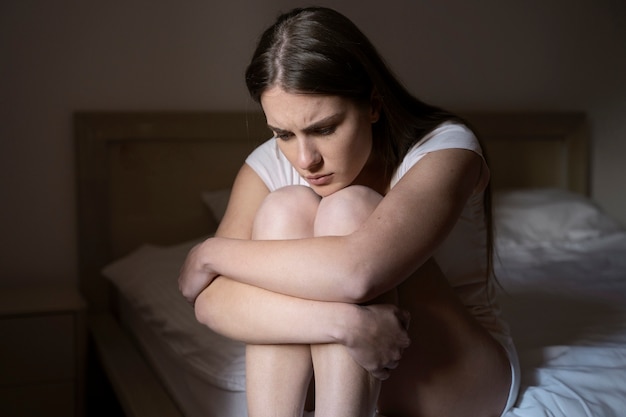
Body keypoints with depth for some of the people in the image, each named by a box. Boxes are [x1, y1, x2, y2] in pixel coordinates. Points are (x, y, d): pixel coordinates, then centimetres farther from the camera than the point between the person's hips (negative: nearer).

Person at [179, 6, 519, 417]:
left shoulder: (445, 148, -22)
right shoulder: (270, 165, -10)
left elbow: (356, 272, -41)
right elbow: (210, 301, -23)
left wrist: (211, 253, -26)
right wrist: (341, 320, -39)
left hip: (463, 376, -3)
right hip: (332, 370, 4)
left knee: (347, 210, -30)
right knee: (285, 209, -25)